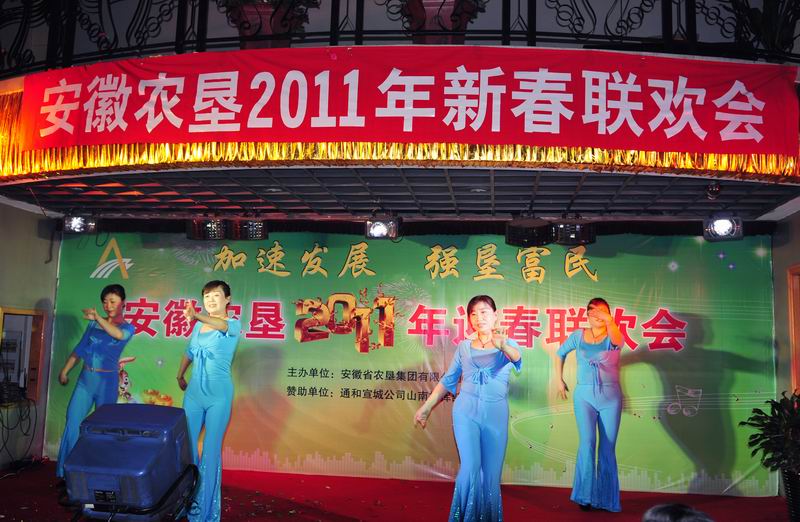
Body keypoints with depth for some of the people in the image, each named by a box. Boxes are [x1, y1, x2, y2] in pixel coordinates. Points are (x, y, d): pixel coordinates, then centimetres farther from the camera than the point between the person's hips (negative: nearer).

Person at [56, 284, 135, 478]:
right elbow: (79, 349, 13)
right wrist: (64, 370, 7)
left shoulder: (127, 327, -3)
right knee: (73, 421, 0)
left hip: (107, 380, -3)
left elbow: (119, 334, -27)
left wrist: (98, 317, -35)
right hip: (85, 377, 3)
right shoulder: (94, 324, 9)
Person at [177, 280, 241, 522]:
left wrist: (197, 316, -49)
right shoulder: (199, 326, 11)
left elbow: (222, 325, -31)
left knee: (211, 451, -1)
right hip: (194, 393, 5)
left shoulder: (233, 324, -7)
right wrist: (180, 376, 30)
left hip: (219, 396, -5)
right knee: (187, 445, 8)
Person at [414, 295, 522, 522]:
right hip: (466, 411, 0)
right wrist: (426, 407, 14)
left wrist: (502, 346, -46)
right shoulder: (464, 346, 9)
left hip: (496, 415, 0)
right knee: (470, 467, -16)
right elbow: (447, 380, 17)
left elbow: (516, 356, -23)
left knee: (491, 476, 3)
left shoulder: (508, 344, 2)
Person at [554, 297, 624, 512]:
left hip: (610, 397, 0)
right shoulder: (578, 336, 3)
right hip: (584, 396, 0)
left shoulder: (612, 337, -3)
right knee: (587, 442, -14)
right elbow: (560, 353, 21)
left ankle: (606, 498, 16)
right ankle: (585, 495, -4)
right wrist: (559, 379, 16)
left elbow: (616, 340, -30)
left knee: (608, 448, 4)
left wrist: (609, 320, -49)